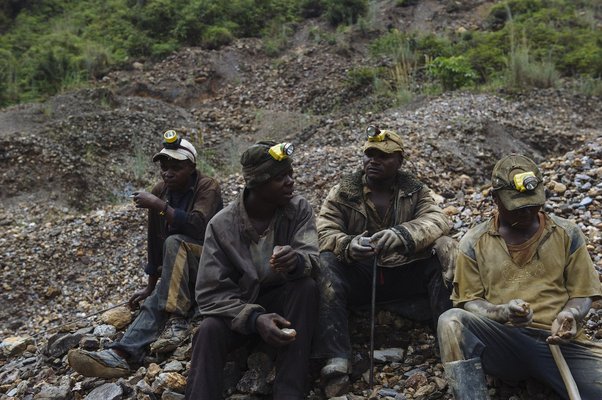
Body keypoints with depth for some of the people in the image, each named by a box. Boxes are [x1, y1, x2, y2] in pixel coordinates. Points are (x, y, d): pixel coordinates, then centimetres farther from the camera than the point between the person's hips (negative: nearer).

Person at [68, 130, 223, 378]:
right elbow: (155, 240, 9)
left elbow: (198, 226, -30)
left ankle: (177, 321, -32)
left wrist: (160, 206, -31)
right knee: (155, 301, -24)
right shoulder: (160, 191, 4)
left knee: (174, 242, -31)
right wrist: (151, 286, 13)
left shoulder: (207, 188, -12)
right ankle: (121, 353, -45)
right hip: (179, 271, 5)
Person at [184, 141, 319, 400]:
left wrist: (296, 260, -47)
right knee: (210, 330, -33)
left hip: (284, 301, 2)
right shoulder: (222, 225, -15)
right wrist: (254, 318, -33)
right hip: (239, 306, -1)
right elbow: (210, 293, -17)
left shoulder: (299, 208, -10)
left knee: (307, 287, -31)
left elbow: (312, 257, -22)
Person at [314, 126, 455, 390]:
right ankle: (336, 358, -36)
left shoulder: (414, 190, 4)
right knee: (326, 262, -30)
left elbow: (437, 220, -15)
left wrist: (402, 234, -37)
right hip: (358, 276, 0)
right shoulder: (343, 191, 2)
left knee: (444, 249, -22)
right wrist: (348, 245, -34)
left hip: (405, 275, 1)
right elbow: (324, 232, -9)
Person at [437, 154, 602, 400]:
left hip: (559, 342, 0)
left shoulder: (567, 234, 12)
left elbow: (582, 294, 12)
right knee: (452, 321, -32)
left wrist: (570, 314, -12)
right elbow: (468, 301, 6)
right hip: (502, 342, 1)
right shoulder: (474, 242, 8)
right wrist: (501, 312, -16)